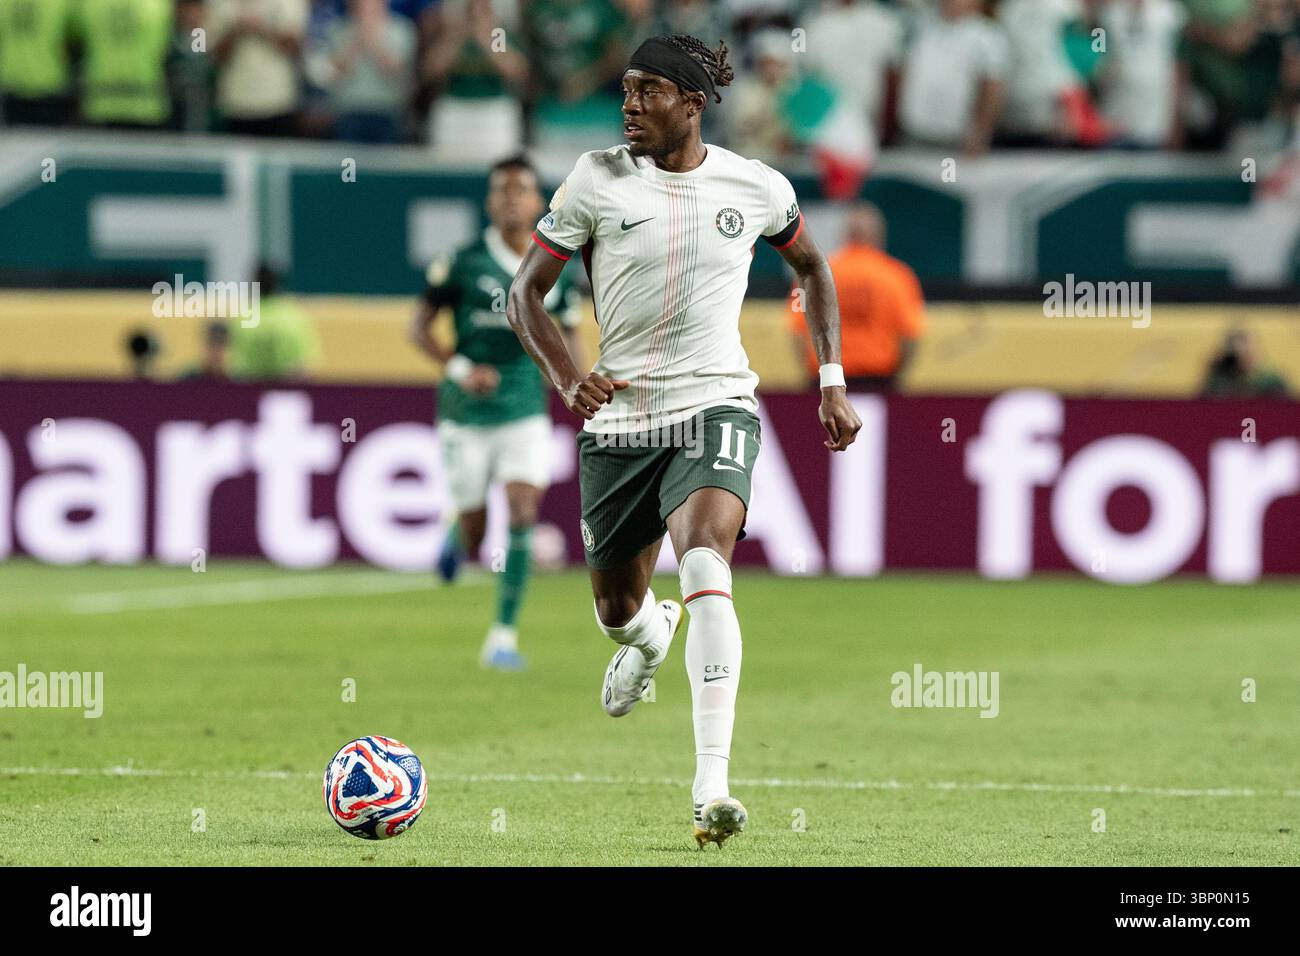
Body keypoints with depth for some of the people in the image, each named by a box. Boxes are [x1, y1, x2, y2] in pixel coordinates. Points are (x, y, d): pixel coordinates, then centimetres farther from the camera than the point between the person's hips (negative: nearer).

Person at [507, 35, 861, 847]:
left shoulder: (757, 188, -1)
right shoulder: (597, 179, -3)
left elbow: (812, 265, 20)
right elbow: (527, 292, 1)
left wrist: (833, 381, 13)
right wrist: (567, 378, -17)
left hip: (715, 408, -2)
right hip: (620, 418, 2)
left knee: (705, 566, -28)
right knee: (617, 612, 13)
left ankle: (712, 787, -33)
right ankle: (650, 635, 56)